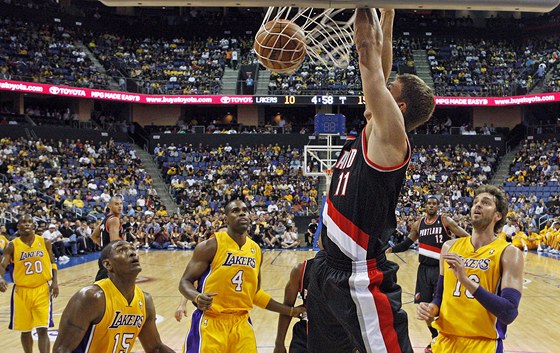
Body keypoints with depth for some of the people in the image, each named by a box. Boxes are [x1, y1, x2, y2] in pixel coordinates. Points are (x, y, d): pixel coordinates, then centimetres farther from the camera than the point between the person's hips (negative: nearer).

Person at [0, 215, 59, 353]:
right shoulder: (12, 246, -5)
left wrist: (54, 281, -1)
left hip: (42, 290, -1)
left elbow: (52, 262, 10)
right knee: (25, 330, 12)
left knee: (42, 330, -9)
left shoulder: (44, 242, 0)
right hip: (21, 291, 1)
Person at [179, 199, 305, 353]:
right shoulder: (211, 246, -9)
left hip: (241, 323, 5)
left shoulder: (256, 250, 8)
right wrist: (197, 298, -30)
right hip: (210, 323, -5)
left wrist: (290, 311, 14)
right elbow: (185, 281, -9)